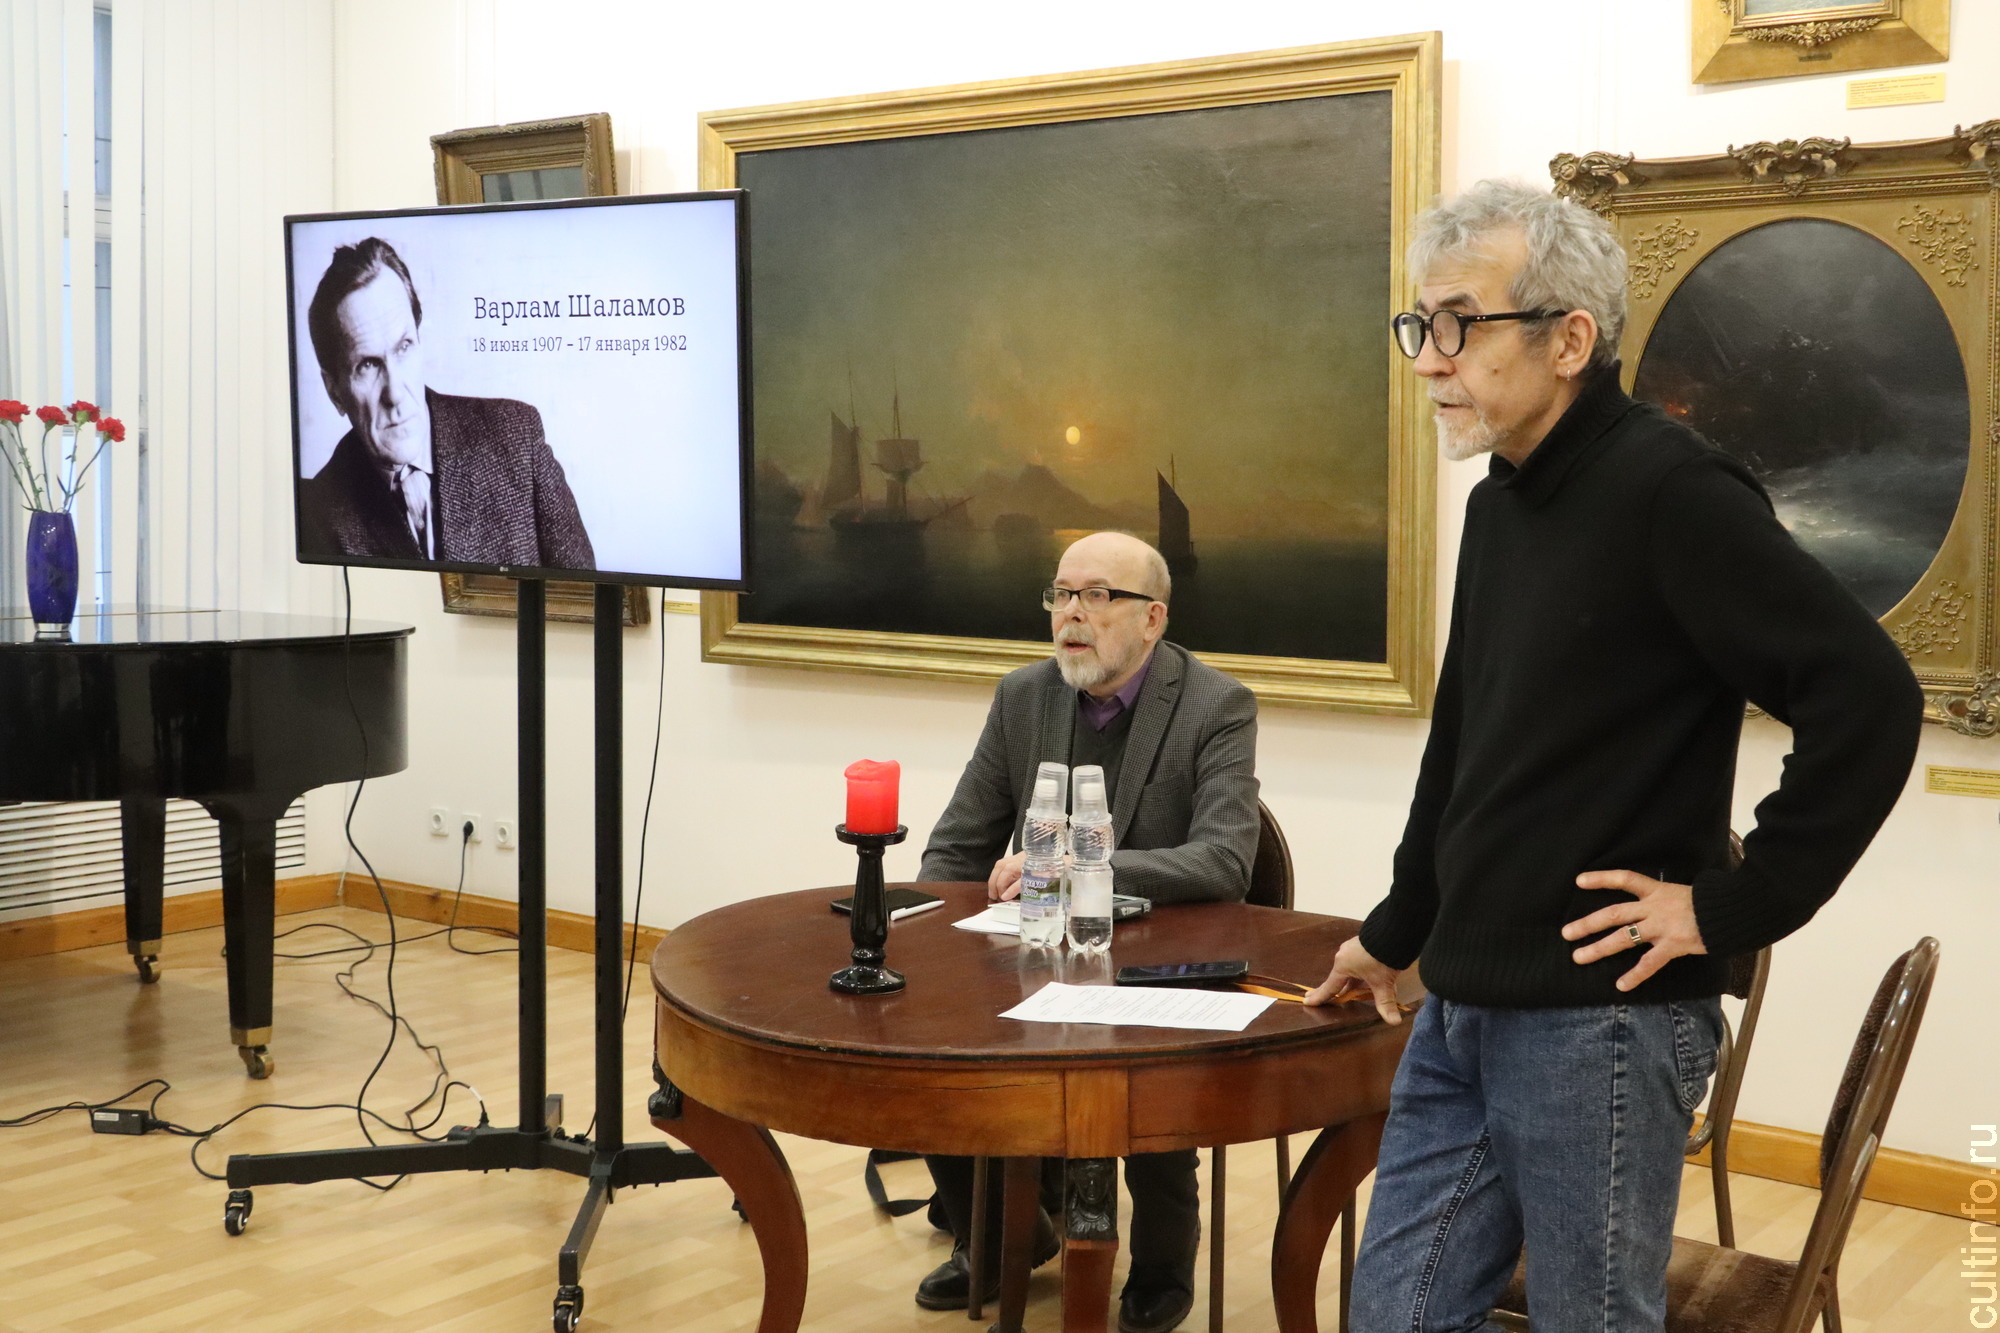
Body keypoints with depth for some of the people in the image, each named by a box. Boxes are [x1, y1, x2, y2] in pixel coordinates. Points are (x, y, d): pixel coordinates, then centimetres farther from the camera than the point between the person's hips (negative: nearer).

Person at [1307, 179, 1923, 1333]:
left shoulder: (1670, 491, -14)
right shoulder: (1502, 501, 12)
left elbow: (1870, 702, -19)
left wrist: (1734, 907, -15)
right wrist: (1395, 933, 25)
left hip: (1598, 1026, -8)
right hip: (1461, 1014, 8)